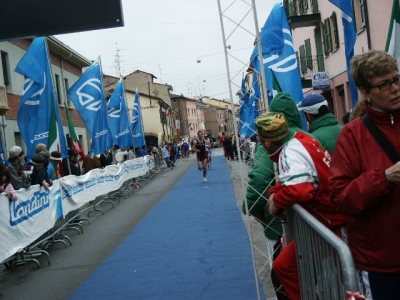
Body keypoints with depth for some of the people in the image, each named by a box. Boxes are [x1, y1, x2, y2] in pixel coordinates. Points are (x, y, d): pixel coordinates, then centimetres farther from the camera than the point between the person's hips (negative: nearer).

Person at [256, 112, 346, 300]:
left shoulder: (290, 153, -24)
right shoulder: (300, 140, 4)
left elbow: (298, 189, -38)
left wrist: (277, 202, -19)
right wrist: (274, 192, 0)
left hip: (330, 225, -10)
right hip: (333, 214, 10)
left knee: (283, 266, -2)